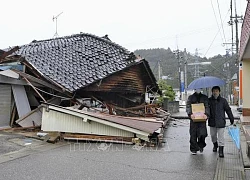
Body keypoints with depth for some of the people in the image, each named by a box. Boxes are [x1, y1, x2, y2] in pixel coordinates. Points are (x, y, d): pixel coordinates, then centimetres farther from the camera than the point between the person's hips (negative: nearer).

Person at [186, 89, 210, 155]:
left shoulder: (205, 97, 13)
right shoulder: (190, 97, 11)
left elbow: (207, 106, 3)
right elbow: (188, 106, 1)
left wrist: (206, 114, -17)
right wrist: (190, 114, -18)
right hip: (193, 118, 0)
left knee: (202, 133, -8)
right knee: (193, 135, 1)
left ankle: (201, 145, 20)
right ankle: (193, 149, 15)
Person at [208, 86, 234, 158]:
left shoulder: (223, 100, -2)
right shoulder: (209, 100, 1)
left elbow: (228, 110, 3)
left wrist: (232, 119, 3)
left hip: (221, 122, -2)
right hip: (212, 122, 2)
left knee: (221, 136, -5)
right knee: (213, 135, 17)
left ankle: (221, 150, 1)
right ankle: (215, 145, 42)